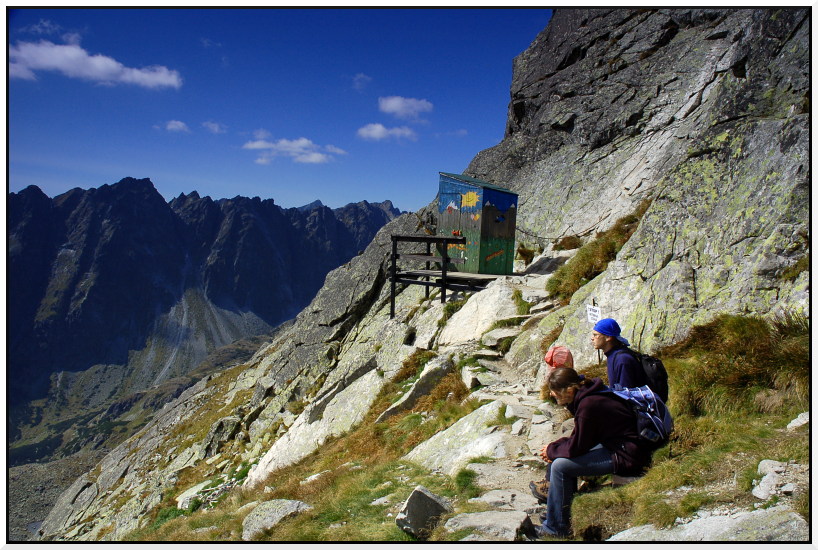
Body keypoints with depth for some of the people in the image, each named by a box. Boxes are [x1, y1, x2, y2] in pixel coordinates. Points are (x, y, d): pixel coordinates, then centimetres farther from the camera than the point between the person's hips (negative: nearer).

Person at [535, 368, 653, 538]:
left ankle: (556, 528, 1)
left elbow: (576, 447, -19)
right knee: (557, 457, 11)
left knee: (560, 466, -15)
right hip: (614, 445, 11)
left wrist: (551, 451, -1)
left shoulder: (588, 405, -25)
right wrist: (554, 447, 2)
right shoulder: (585, 395, 4)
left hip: (626, 457, -11)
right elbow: (580, 438, 15)